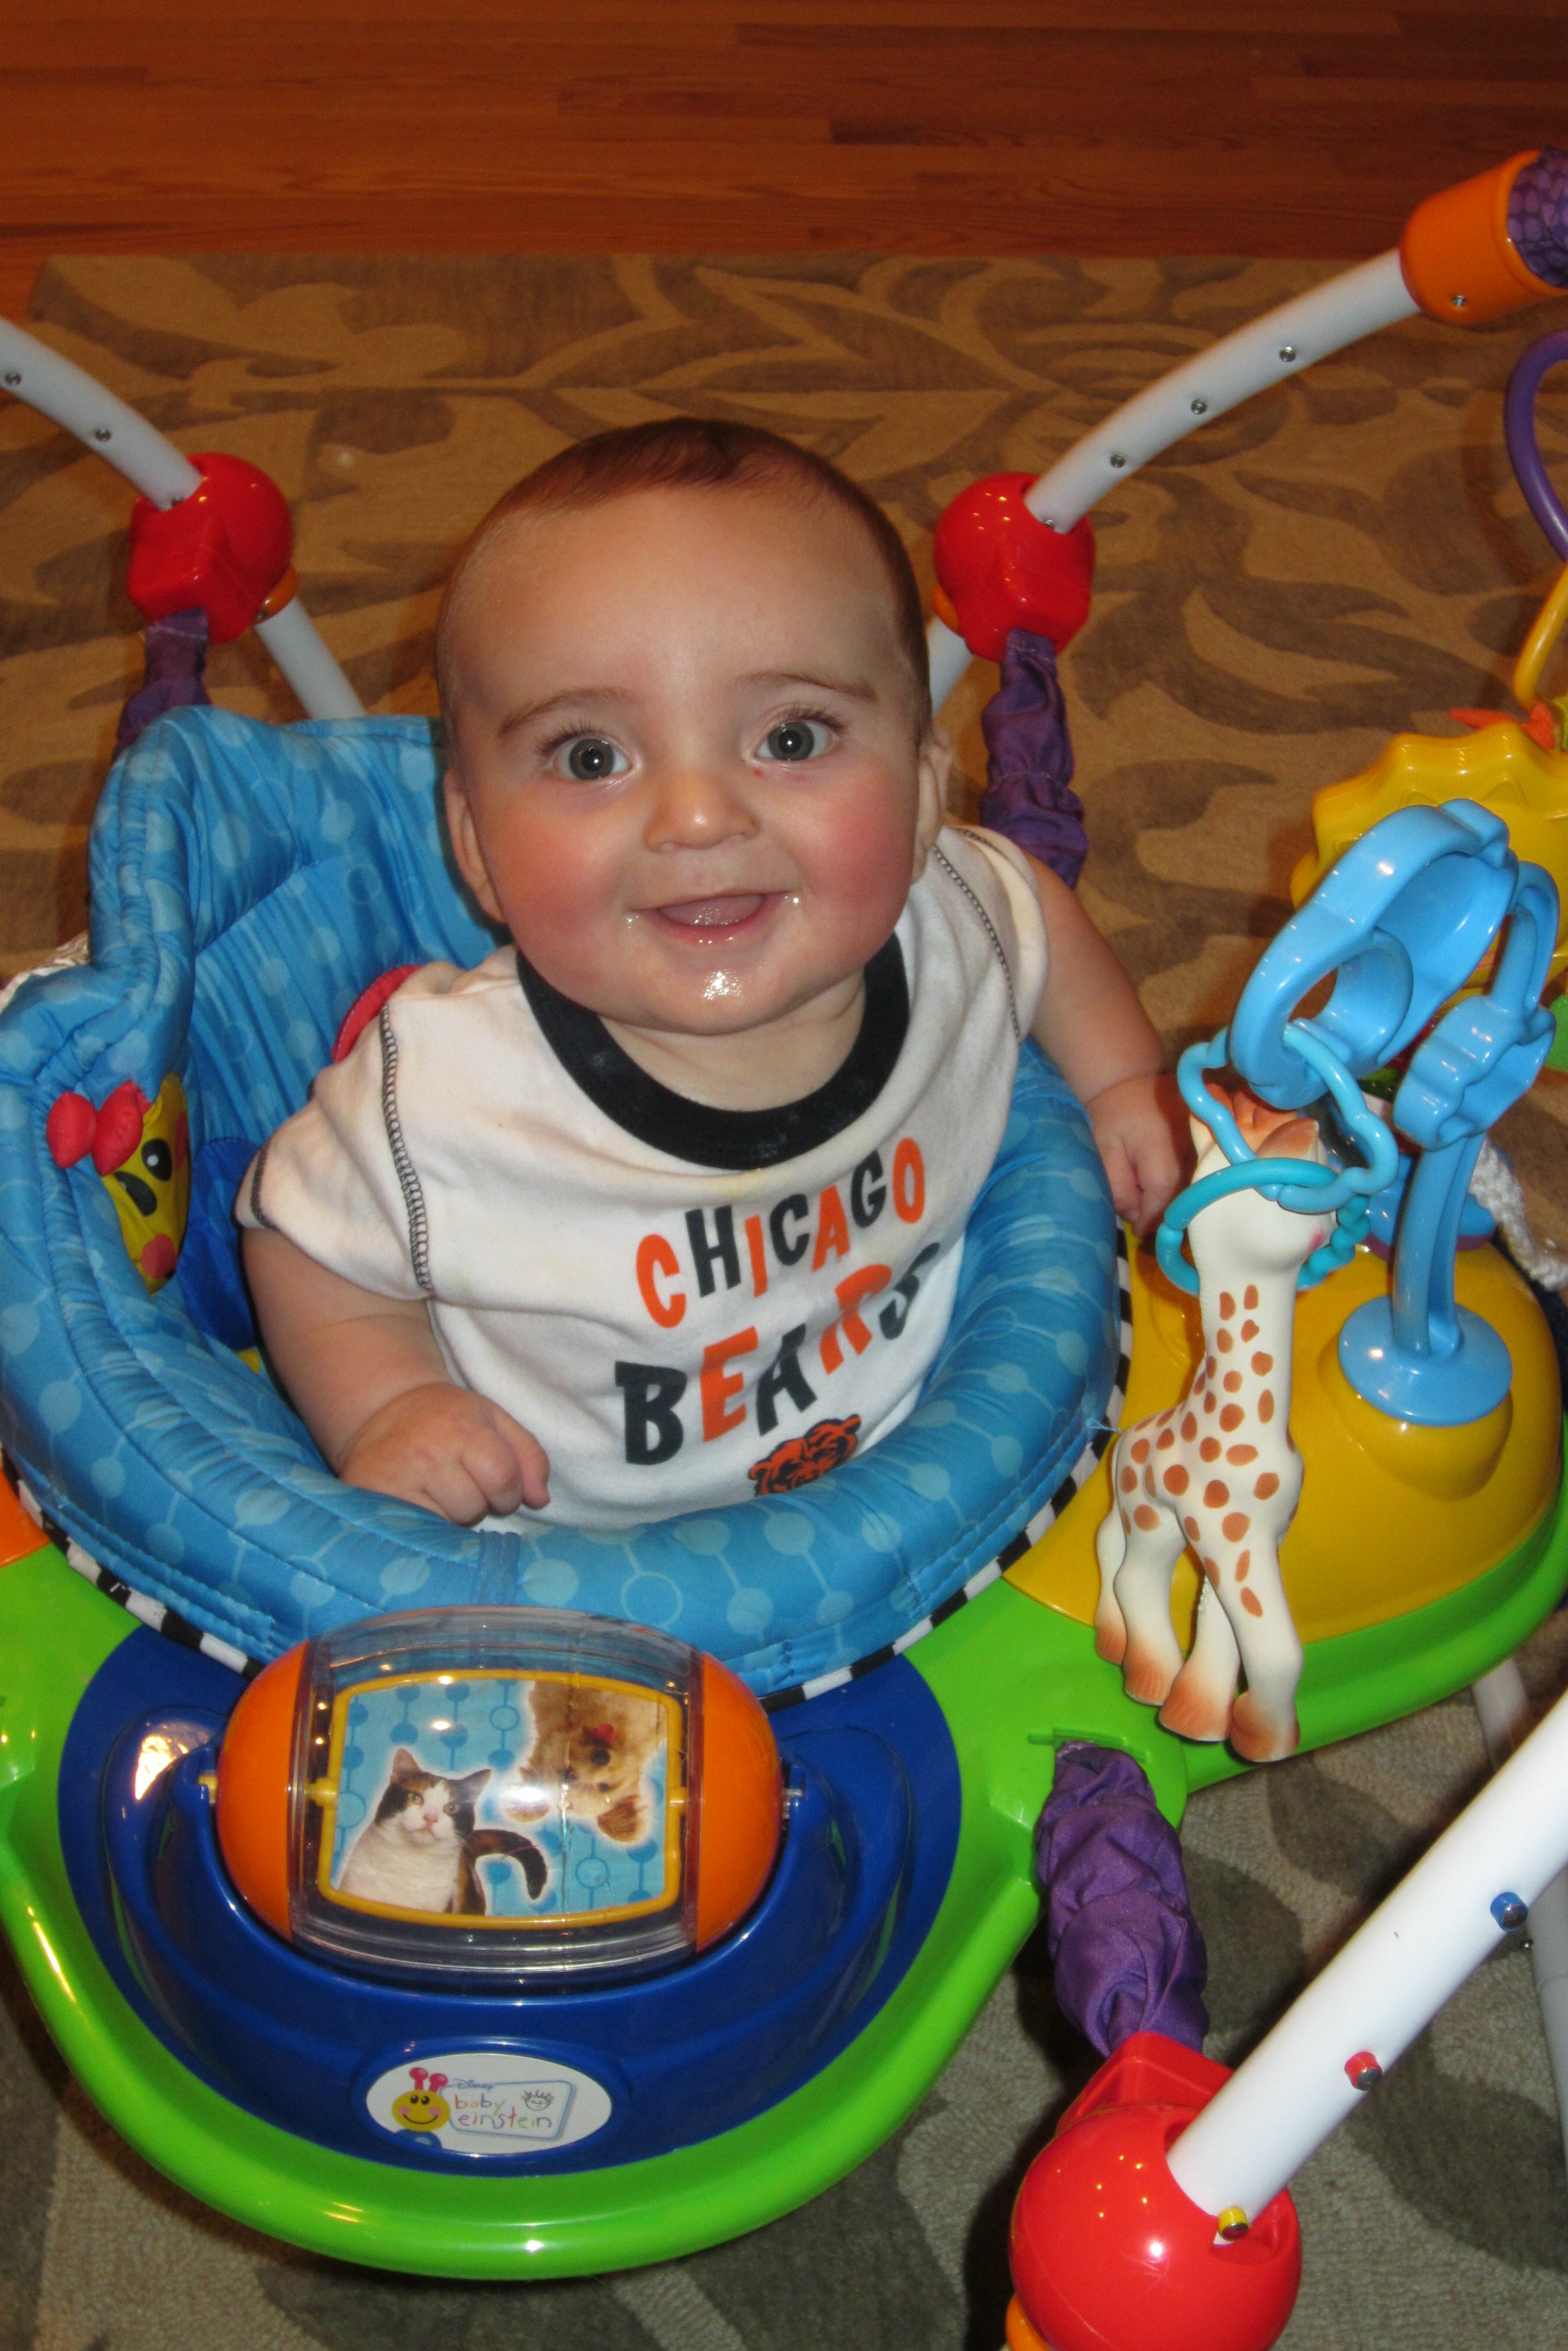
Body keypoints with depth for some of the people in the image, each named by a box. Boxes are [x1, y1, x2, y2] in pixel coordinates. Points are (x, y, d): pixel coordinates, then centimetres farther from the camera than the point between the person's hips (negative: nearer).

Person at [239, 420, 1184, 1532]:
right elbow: (309, 1243, -9)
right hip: (563, 1543, -4)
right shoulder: (440, 1098, -30)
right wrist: (387, 1411, -24)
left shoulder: (950, 924, -18)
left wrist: (1122, 1077, 3)